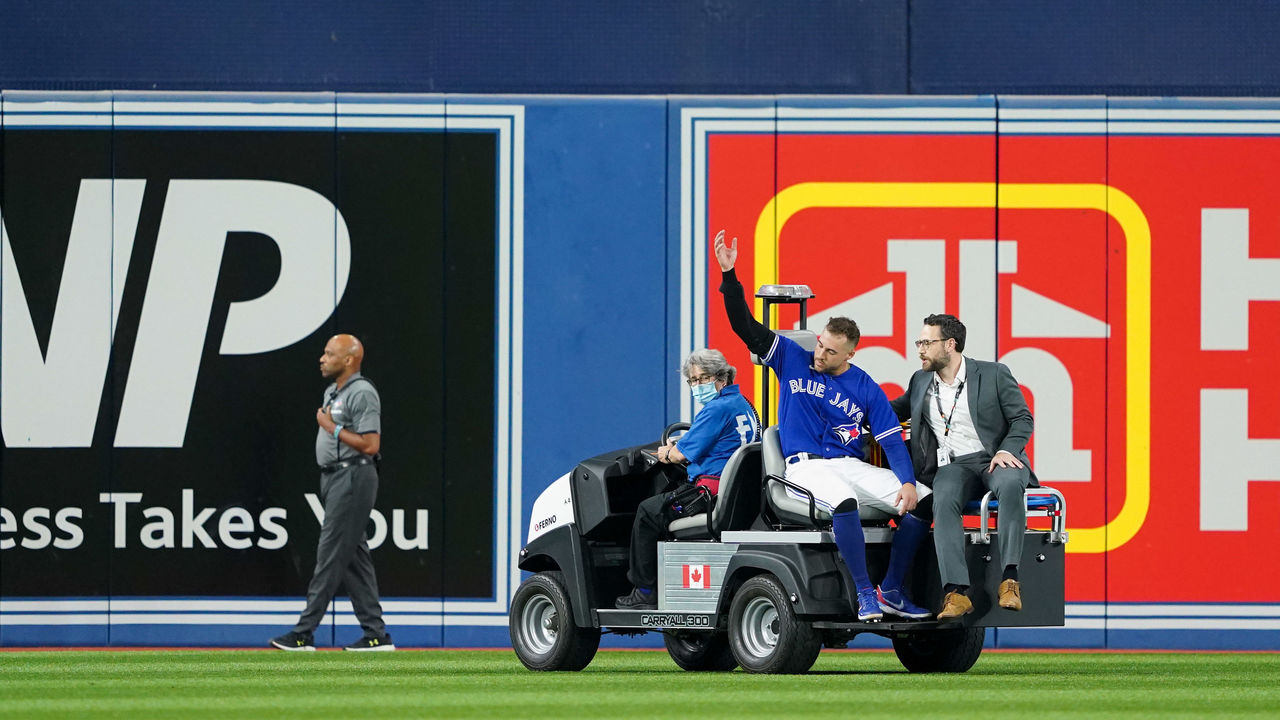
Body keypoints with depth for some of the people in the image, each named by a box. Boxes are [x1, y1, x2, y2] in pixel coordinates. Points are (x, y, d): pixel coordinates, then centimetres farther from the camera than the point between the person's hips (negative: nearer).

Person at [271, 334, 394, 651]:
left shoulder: (362, 393, -13)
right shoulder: (332, 392, 18)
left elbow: (370, 445, -20)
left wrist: (332, 428, -15)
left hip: (352, 478, -11)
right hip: (333, 478, 11)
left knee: (330, 554, -10)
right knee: (354, 557, 9)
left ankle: (304, 633, -12)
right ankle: (376, 634, 10)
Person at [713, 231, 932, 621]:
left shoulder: (865, 389, 7)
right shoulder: (792, 359, 6)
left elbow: (892, 439, 2)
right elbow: (746, 327, 0)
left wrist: (907, 482, -15)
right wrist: (729, 276, -13)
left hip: (851, 465, 3)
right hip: (806, 466, -3)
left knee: (923, 499, -17)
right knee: (844, 500, -39)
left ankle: (892, 591, -13)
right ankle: (865, 593, -34)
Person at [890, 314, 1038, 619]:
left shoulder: (994, 374, 4)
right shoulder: (920, 382, 17)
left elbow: (1022, 419, 4)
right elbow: (894, 411, 30)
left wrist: (1006, 450, -14)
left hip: (994, 459, -2)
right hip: (952, 465, 3)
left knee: (1010, 485, -39)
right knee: (944, 503, -34)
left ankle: (1010, 580, -42)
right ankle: (956, 593, -45)